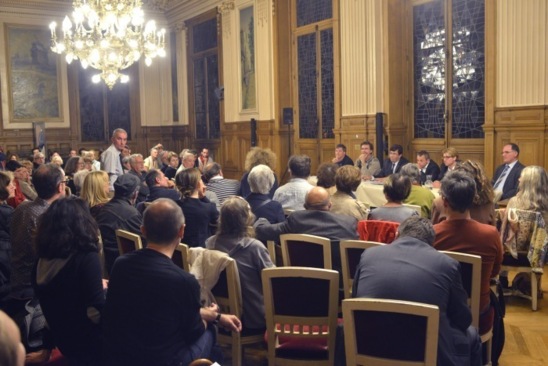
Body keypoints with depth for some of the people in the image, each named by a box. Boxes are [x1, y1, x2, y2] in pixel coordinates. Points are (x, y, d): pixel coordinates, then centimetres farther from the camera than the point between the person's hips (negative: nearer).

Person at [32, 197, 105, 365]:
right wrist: (102, 288, -7)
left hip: (63, 341, 7)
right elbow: (96, 312, -26)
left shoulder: (42, 261, -2)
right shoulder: (87, 258, -24)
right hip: (89, 344, -7)